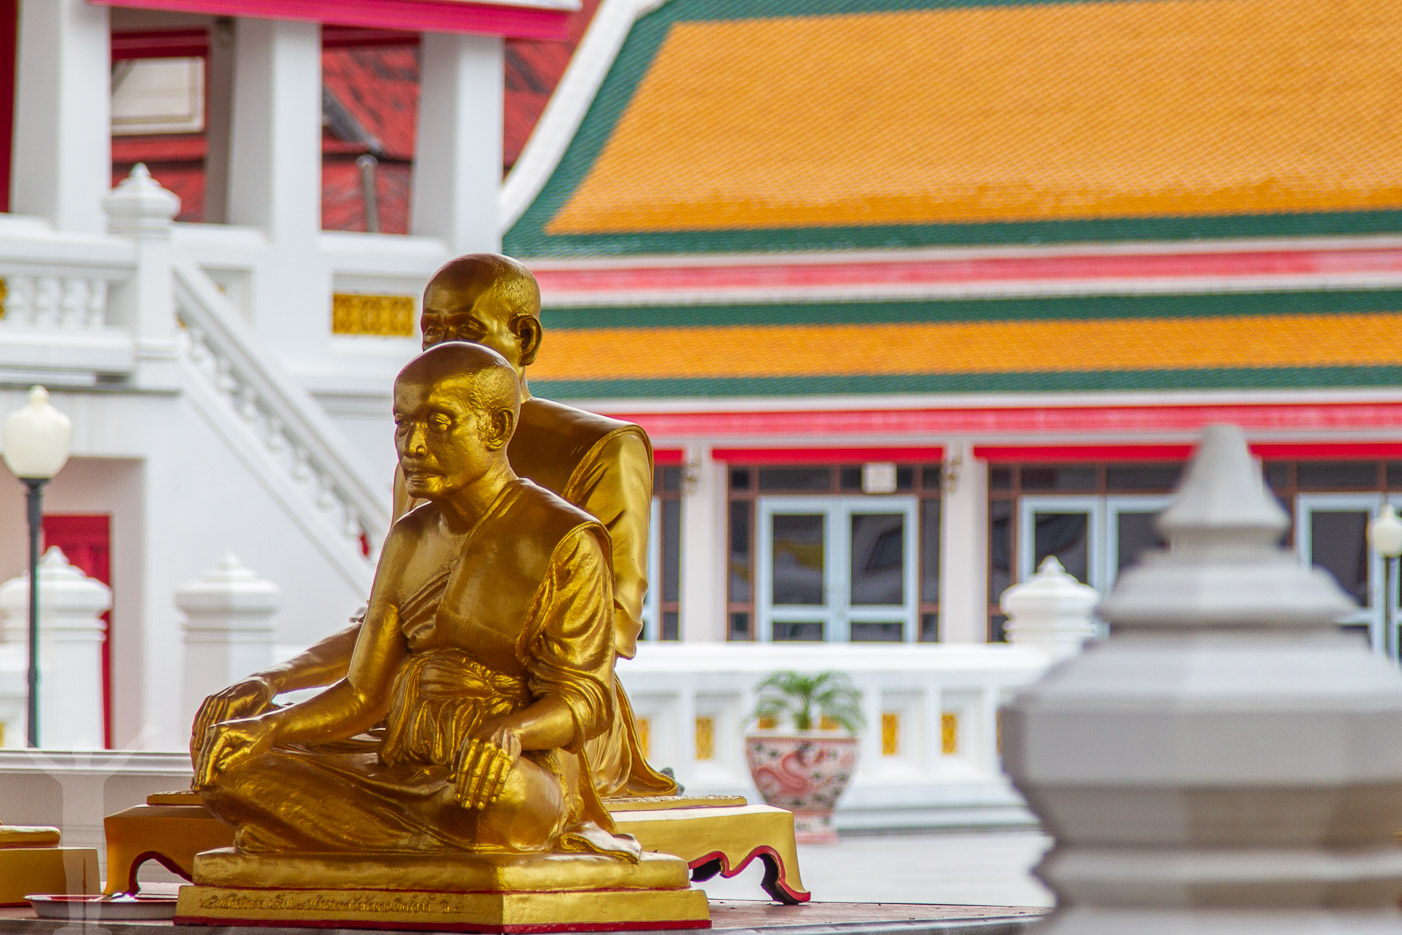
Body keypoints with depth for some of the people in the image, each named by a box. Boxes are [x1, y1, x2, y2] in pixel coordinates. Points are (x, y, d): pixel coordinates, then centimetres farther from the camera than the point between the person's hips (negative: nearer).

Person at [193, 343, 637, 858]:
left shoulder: (565, 541, -7)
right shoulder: (410, 541, 13)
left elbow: (583, 700, -12)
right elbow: (364, 694, 9)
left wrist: (509, 733, -33)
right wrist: (270, 727, -10)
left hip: (527, 779, -7)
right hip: (403, 772, 7)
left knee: (498, 798, -42)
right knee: (236, 776, -12)